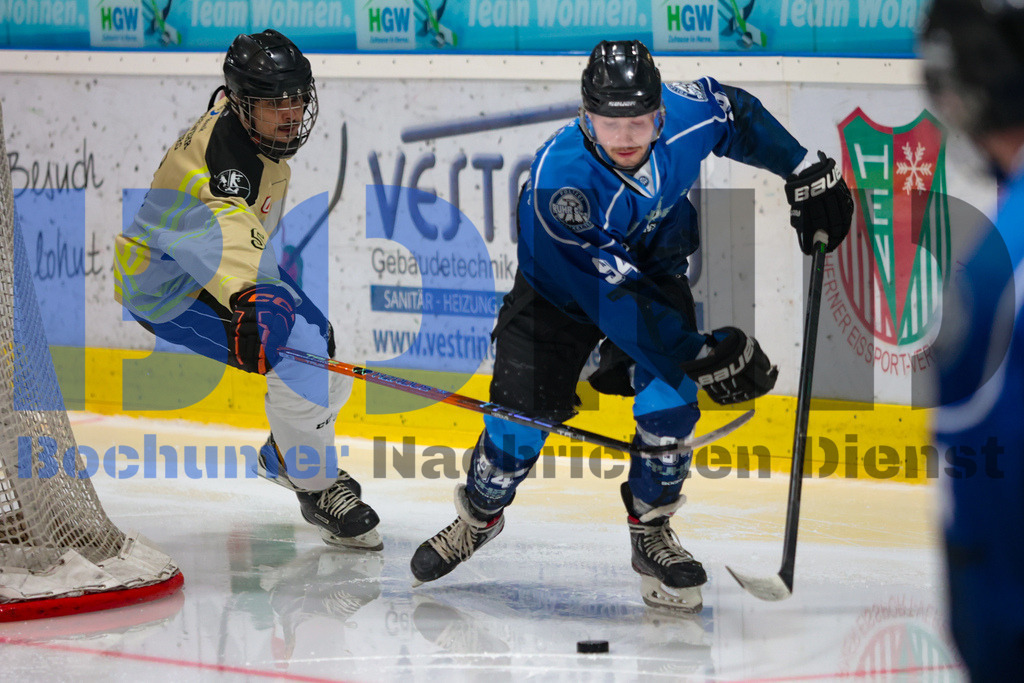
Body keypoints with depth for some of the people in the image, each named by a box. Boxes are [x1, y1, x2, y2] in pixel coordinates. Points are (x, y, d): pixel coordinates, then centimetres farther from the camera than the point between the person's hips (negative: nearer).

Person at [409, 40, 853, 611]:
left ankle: (651, 531, 5)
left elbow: (736, 114, -2)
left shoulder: (684, 114, -29)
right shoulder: (558, 181, -41)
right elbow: (609, 292, -40)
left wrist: (808, 171, 0)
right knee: (522, 415, -4)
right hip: (561, 290, -3)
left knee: (670, 400, -16)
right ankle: (479, 515, 26)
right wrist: (697, 355, -42)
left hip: (654, 272, 3)